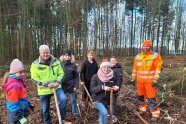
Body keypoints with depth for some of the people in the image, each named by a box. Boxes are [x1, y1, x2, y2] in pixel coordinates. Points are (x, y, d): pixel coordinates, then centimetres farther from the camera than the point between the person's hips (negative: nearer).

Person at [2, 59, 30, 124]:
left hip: (21, 111, 9)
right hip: (16, 115, -9)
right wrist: (20, 118, -22)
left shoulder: (17, 81, 1)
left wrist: (27, 104, 22)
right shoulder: (14, 85, -29)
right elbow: (13, 104, -26)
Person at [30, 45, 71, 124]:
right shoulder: (35, 64, -10)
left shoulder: (55, 61, -1)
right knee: (45, 109, 13)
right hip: (44, 90, -1)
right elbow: (35, 79, -12)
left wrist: (57, 82, -16)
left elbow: (61, 73, 2)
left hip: (56, 87, 1)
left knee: (63, 99, -23)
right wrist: (47, 84, -22)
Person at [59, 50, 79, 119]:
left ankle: (75, 112, 31)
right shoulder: (60, 64, -5)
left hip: (71, 85, -1)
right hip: (62, 85, 1)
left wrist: (76, 86, -9)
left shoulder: (73, 65, -7)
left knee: (73, 100, 12)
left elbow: (76, 77, -4)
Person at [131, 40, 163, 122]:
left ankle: (155, 114, 12)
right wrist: (133, 78, 11)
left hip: (150, 81, -5)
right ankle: (142, 109, 34)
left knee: (151, 98, -2)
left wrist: (155, 80, -17)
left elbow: (158, 68, -11)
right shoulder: (138, 56, 6)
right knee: (140, 96, 16)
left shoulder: (155, 56, -8)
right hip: (140, 81, 5)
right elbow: (135, 68, 12)